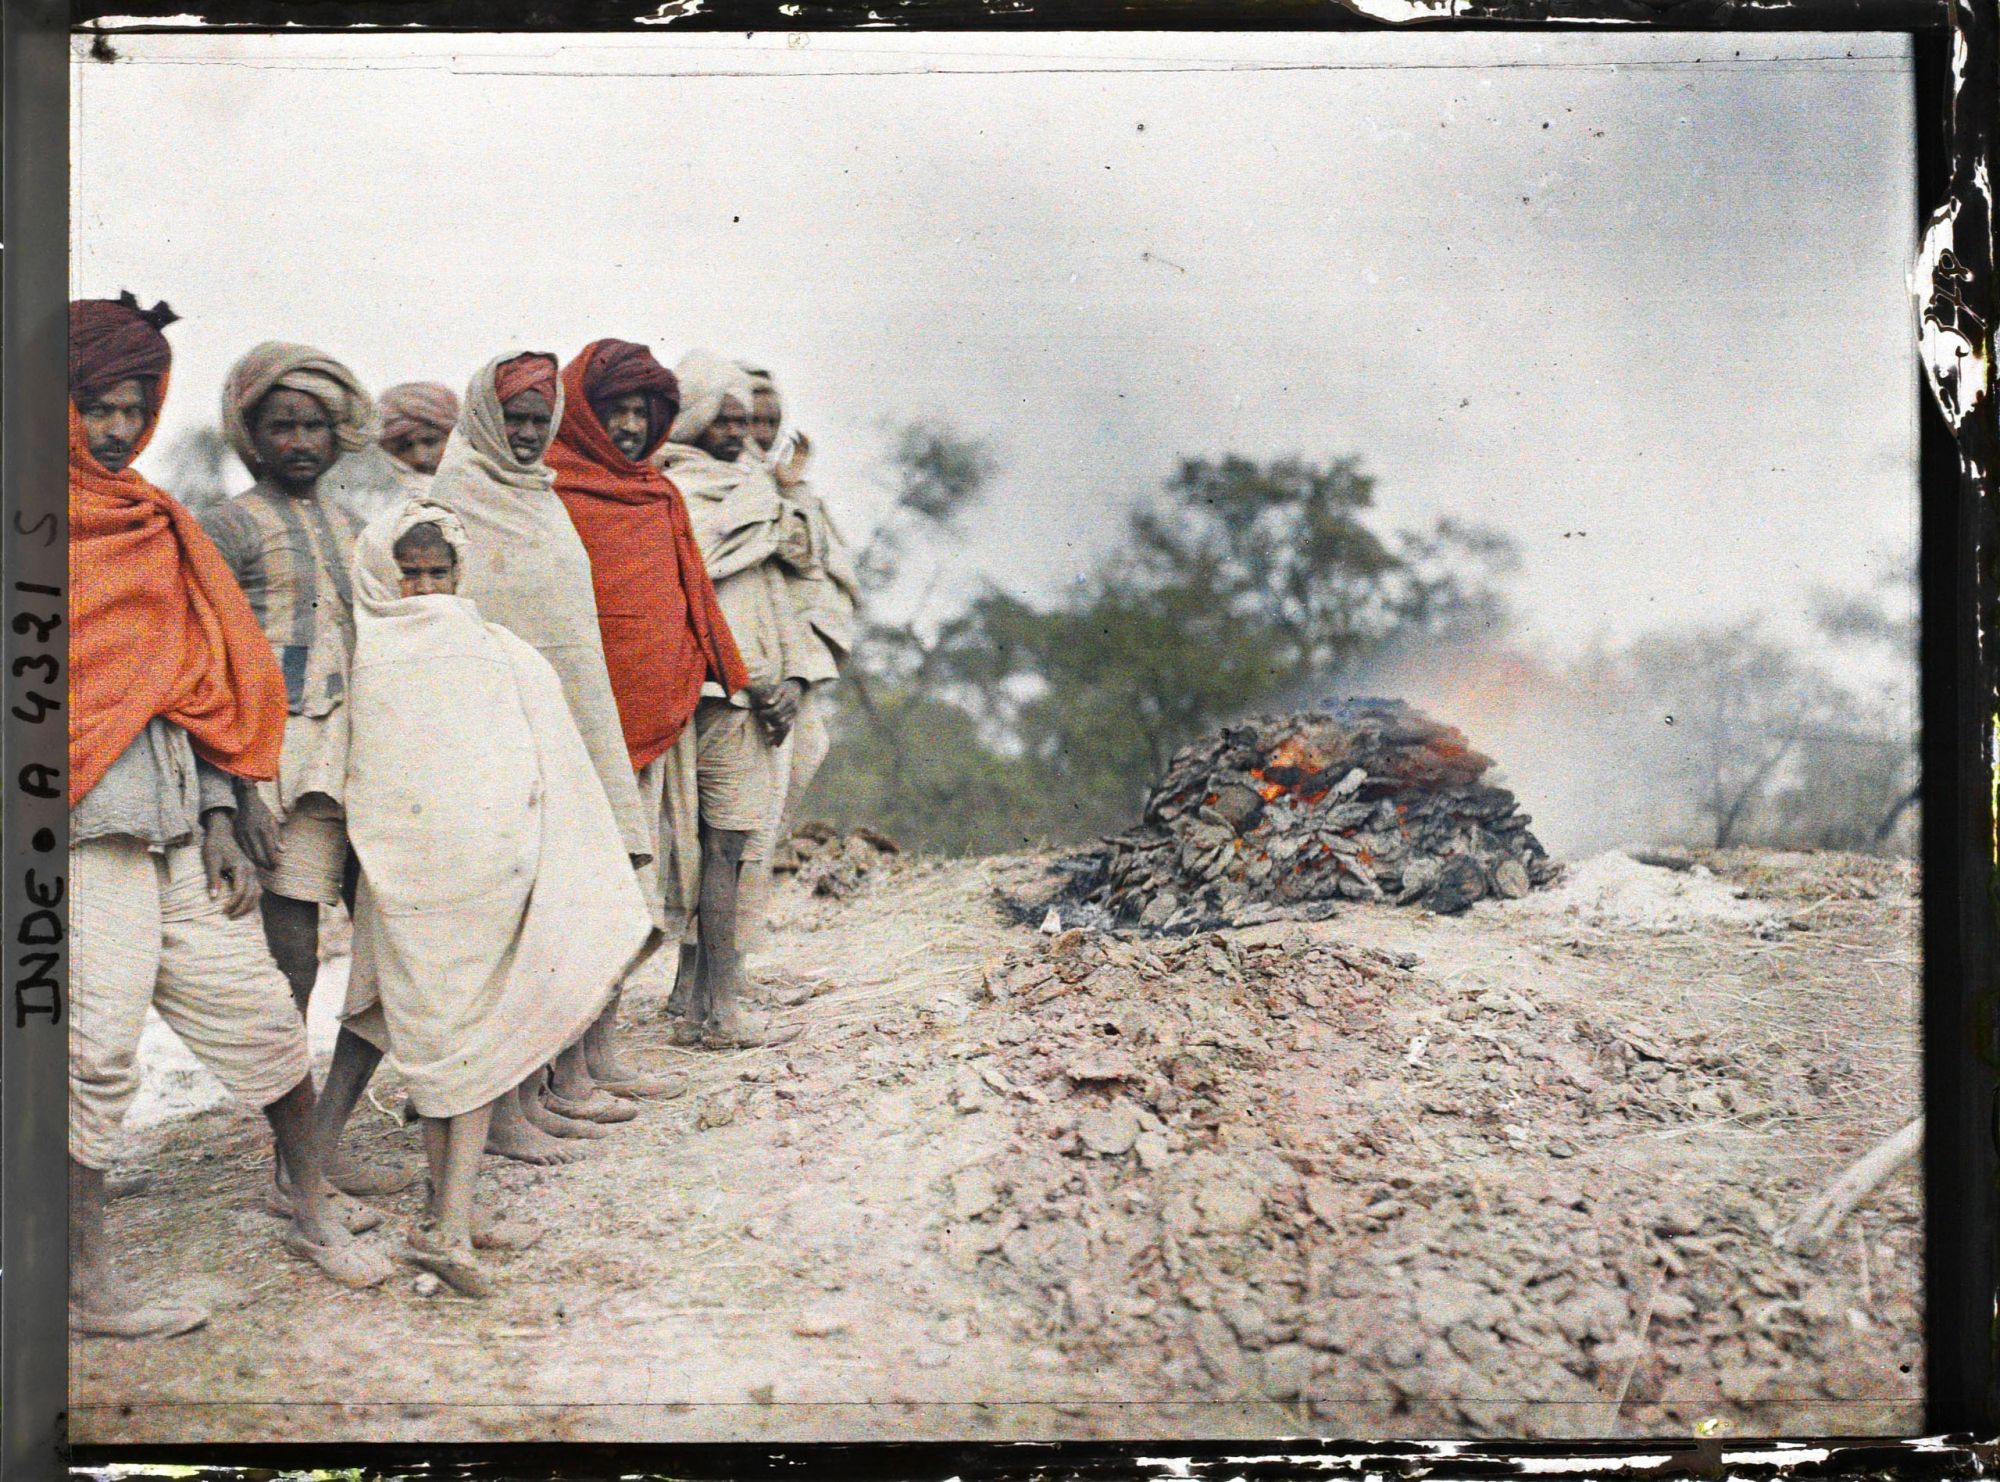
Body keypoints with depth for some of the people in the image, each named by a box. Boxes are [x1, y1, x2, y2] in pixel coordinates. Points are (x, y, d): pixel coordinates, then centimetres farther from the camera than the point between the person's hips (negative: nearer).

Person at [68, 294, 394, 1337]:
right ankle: (89, 1282, 9)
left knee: (261, 1016, 10)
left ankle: (313, 1212, 28)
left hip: (176, 827, 7)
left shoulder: (151, 522, 17)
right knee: (93, 1047, -4)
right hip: (85, 833, -6)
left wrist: (219, 824, 13)